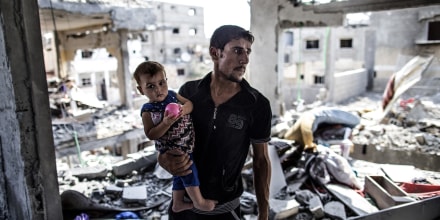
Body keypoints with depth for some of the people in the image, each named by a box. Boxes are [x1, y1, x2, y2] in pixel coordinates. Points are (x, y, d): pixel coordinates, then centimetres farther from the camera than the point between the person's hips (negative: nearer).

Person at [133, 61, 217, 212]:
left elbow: (190, 103, -1)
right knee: (189, 170, -5)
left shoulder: (172, 95, -4)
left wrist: (184, 109, -23)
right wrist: (166, 123, -35)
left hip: (186, 145, 7)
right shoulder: (148, 111, -19)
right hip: (171, 150, -6)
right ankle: (199, 201, 19)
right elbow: (151, 135, -22)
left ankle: (178, 203, 40)